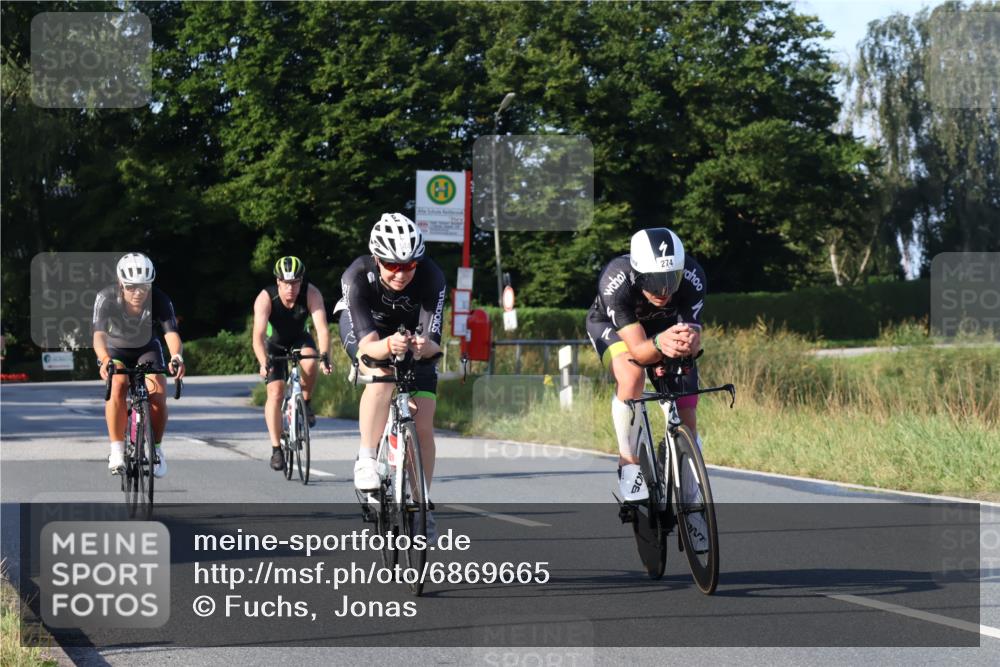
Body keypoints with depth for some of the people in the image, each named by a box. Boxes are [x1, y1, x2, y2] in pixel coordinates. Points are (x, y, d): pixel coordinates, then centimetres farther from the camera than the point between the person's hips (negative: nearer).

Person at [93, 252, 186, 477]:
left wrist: (176, 357, -61)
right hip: (115, 350, -1)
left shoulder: (160, 301, -28)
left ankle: (157, 448, 1)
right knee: (117, 388, -30)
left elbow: (171, 333, -40)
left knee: (158, 395, -21)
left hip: (147, 349, 1)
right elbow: (99, 334, -41)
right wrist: (105, 360, -61)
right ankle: (117, 450, -20)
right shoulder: (106, 298, -30)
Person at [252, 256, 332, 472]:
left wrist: (325, 355, -53)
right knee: (275, 392, -16)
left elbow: (322, 328, -36)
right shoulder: (265, 298, -31)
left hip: (299, 339, 1)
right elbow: (258, 335, -40)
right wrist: (263, 363, -55)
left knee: (309, 362, -33)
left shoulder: (311, 294, -28)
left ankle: (306, 402, -5)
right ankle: (276, 449, -8)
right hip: (274, 344, -1)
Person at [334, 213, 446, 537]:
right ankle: (366, 460, -20)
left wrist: (424, 345, -59)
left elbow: (433, 340, -36)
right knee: (382, 376, -36)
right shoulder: (357, 277, -36)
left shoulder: (431, 277, -34)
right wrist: (388, 346, -63)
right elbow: (367, 343, -41)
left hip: (411, 327, 2)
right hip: (363, 325, -2)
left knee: (423, 426, -6)